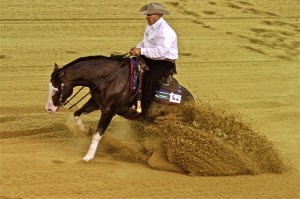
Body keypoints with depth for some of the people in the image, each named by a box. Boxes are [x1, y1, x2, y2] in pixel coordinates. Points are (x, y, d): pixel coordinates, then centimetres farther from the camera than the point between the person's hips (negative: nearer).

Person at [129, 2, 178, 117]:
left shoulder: (165, 31, -24)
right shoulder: (150, 26, 7)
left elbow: (159, 52, -31)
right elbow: (145, 42, 20)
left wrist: (141, 51, -28)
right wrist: (137, 48, -1)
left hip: (164, 64, -10)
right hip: (149, 60, 10)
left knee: (150, 81, -24)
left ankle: (144, 114, -16)